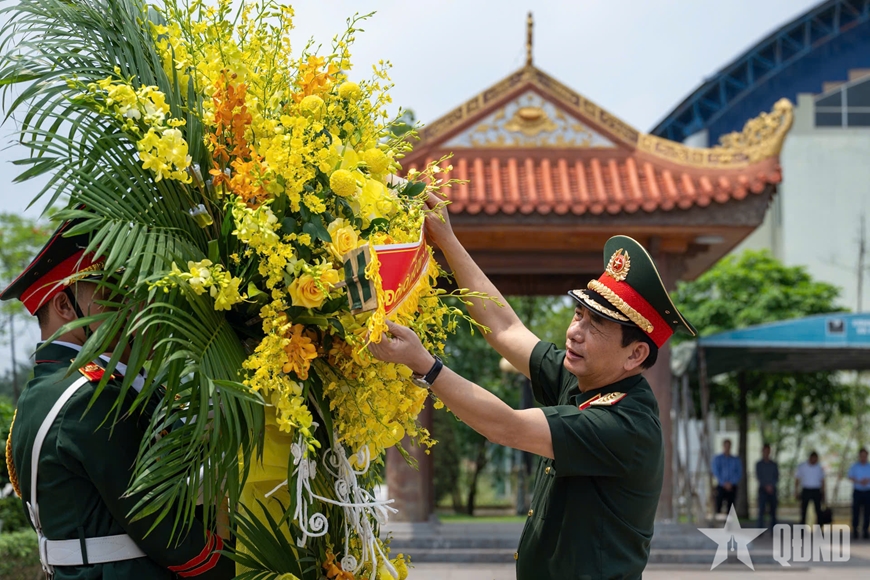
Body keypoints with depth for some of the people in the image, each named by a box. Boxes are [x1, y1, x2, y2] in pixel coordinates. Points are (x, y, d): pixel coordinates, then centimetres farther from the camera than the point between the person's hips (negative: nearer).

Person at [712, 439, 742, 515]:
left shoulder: (736, 460, 12)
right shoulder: (717, 459, 7)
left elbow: (739, 472, 5)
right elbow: (716, 472, -1)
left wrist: (731, 483, -8)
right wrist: (724, 483, -11)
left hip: (732, 488, 2)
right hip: (721, 486, -2)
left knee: (730, 508, -2)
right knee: (718, 506, -11)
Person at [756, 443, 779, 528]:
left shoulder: (774, 464, 10)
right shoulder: (759, 464, 5)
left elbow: (777, 477, 6)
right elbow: (758, 477, -2)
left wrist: (771, 485, -11)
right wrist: (766, 486, -12)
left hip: (772, 489, 2)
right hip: (762, 489, -2)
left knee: (773, 511, 1)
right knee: (762, 510, -9)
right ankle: (760, 529, -9)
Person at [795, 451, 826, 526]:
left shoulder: (819, 468, 4)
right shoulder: (802, 467, 0)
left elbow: (822, 481, 11)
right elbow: (797, 479, 4)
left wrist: (823, 494, 9)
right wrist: (796, 492, 0)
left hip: (816, 491, 1)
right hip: (805, 491, -1)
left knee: (818, 510, -5)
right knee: (803, 511, 1)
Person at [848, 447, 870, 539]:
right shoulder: (854, 466, 5)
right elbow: (850, 478, 0)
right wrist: (859, 482, -16)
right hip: (857, 492, -1)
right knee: (855, 511, -2)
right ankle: (855, 530, 6)